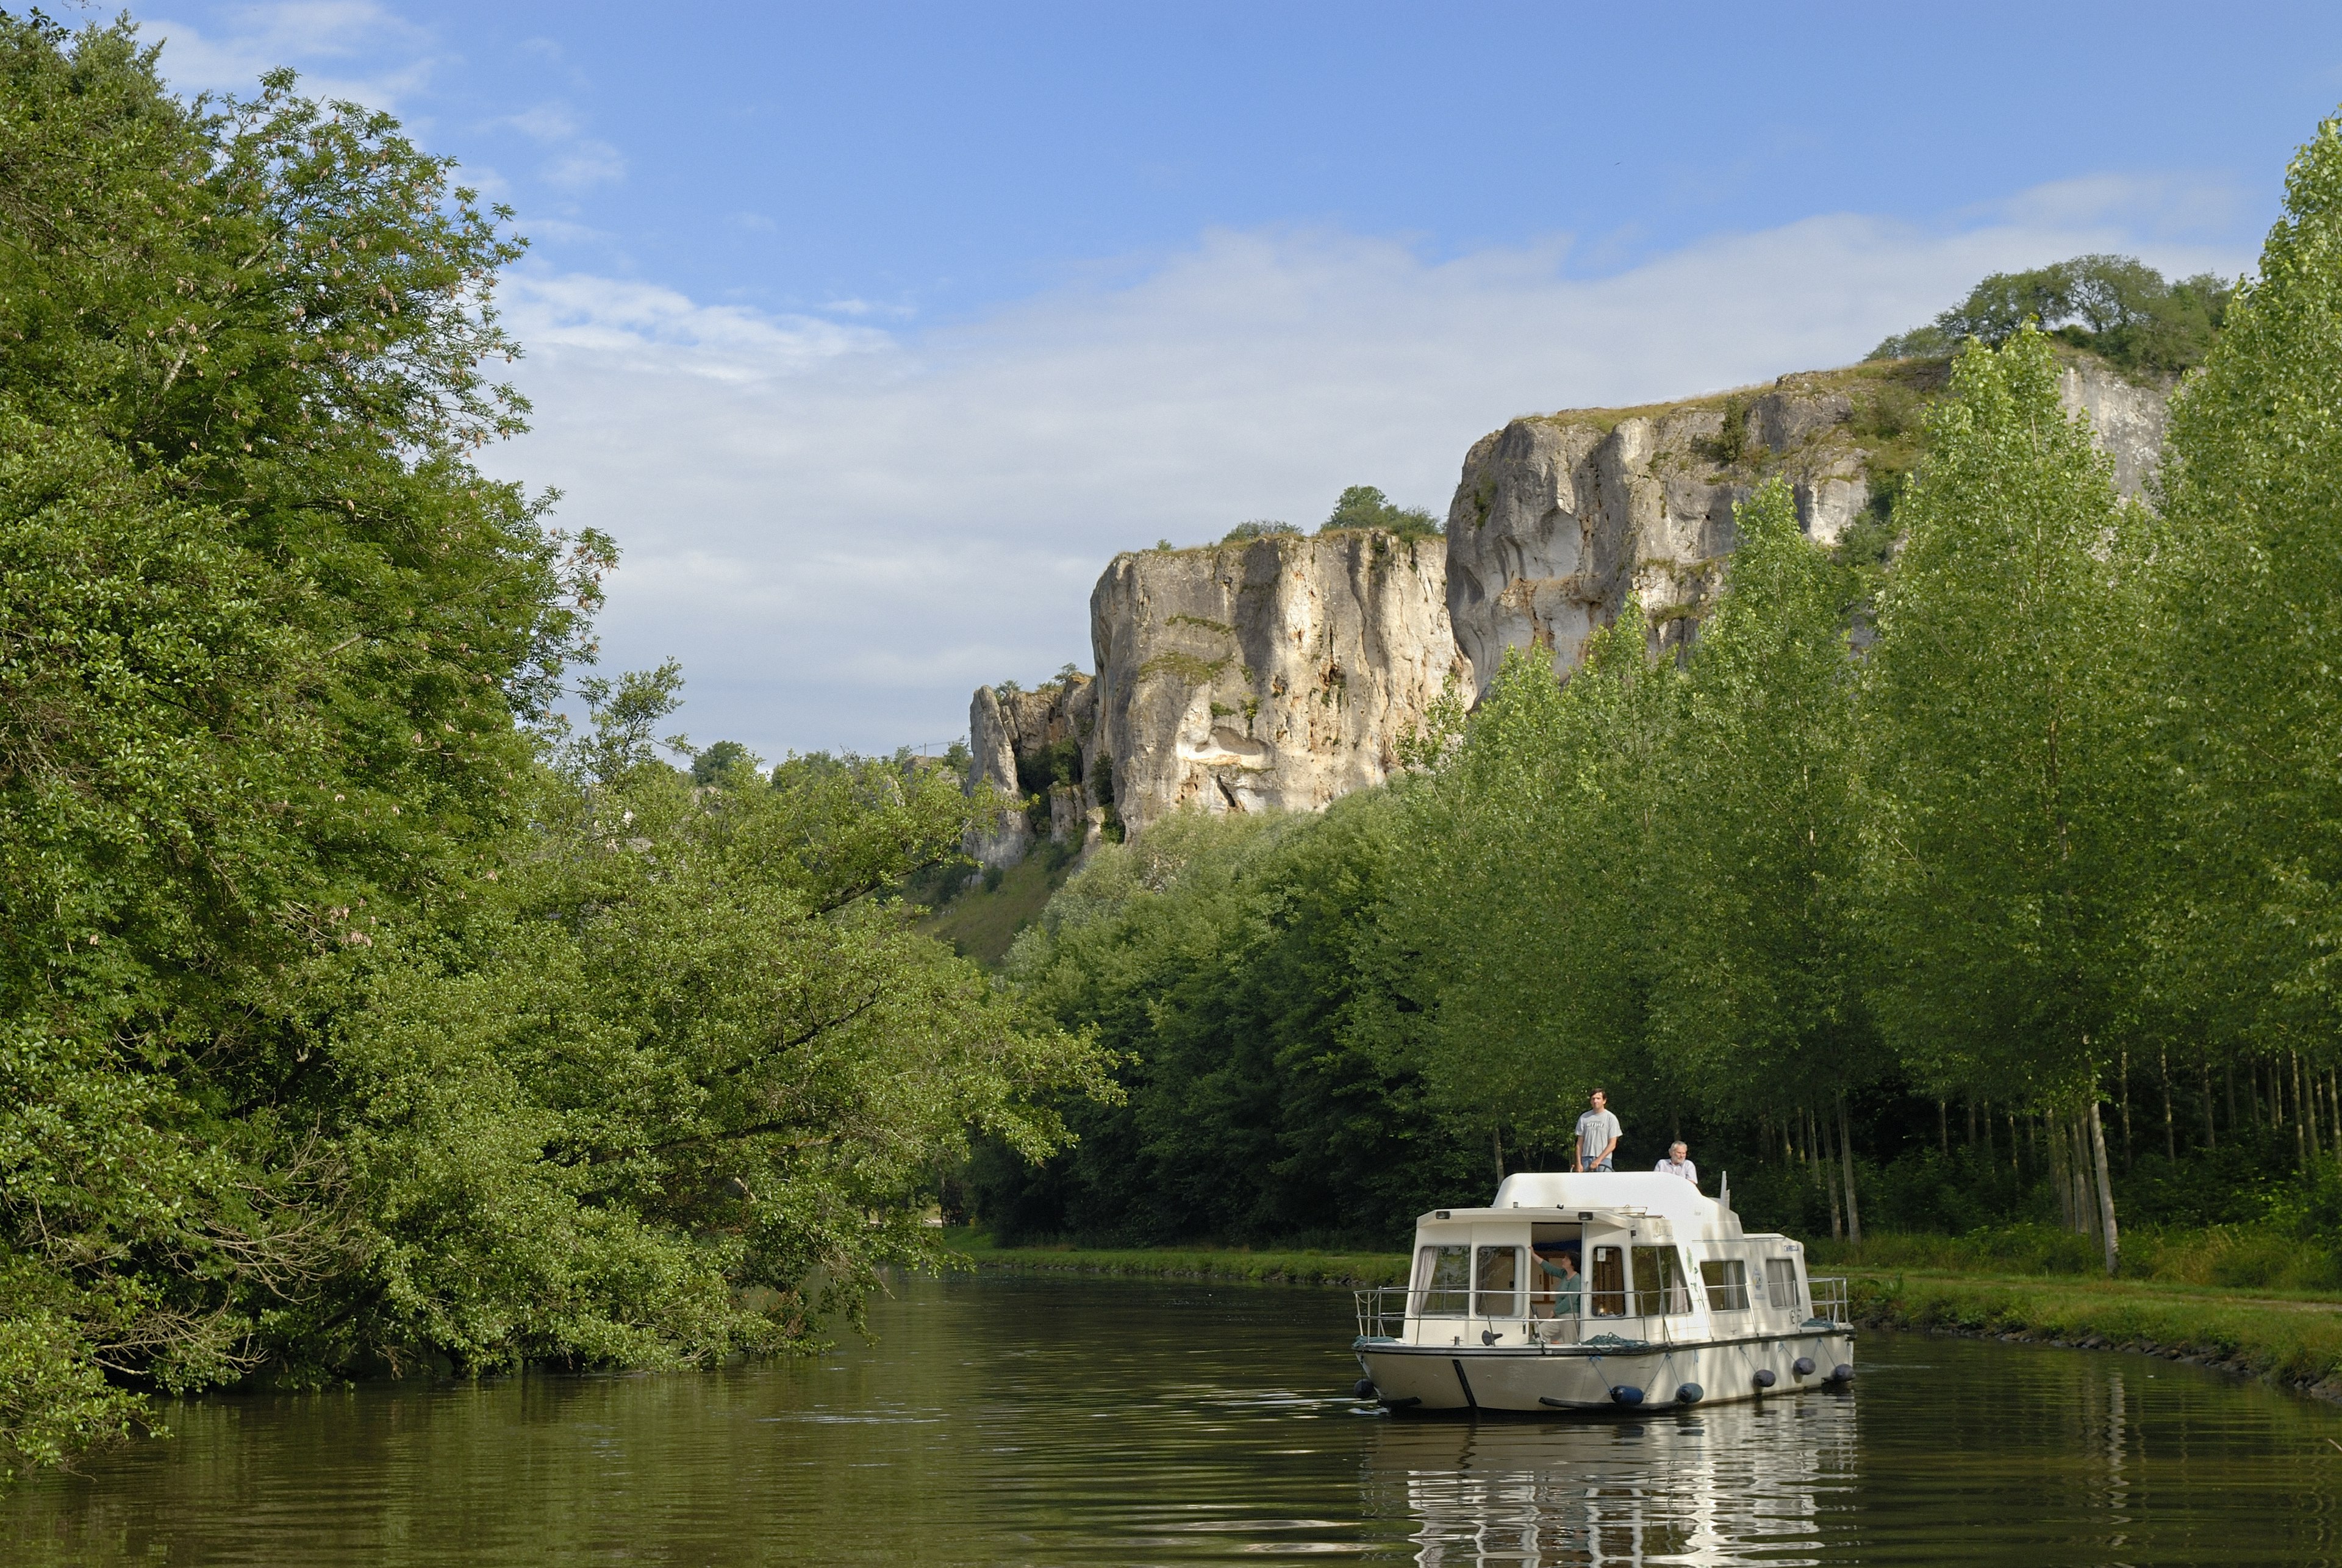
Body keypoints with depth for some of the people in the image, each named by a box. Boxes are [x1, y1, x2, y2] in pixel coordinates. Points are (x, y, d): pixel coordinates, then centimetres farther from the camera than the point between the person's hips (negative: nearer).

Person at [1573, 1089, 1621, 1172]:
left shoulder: (1611, 1118, 0)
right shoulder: (1584, 1118, 9)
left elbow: (1612, 1145, -4)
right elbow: (1580, 1143, 10)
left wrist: (1598, 1160, -14)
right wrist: (1578, 1163, 1)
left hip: (1604, 1159, -3)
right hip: (1586, 1159, 3)